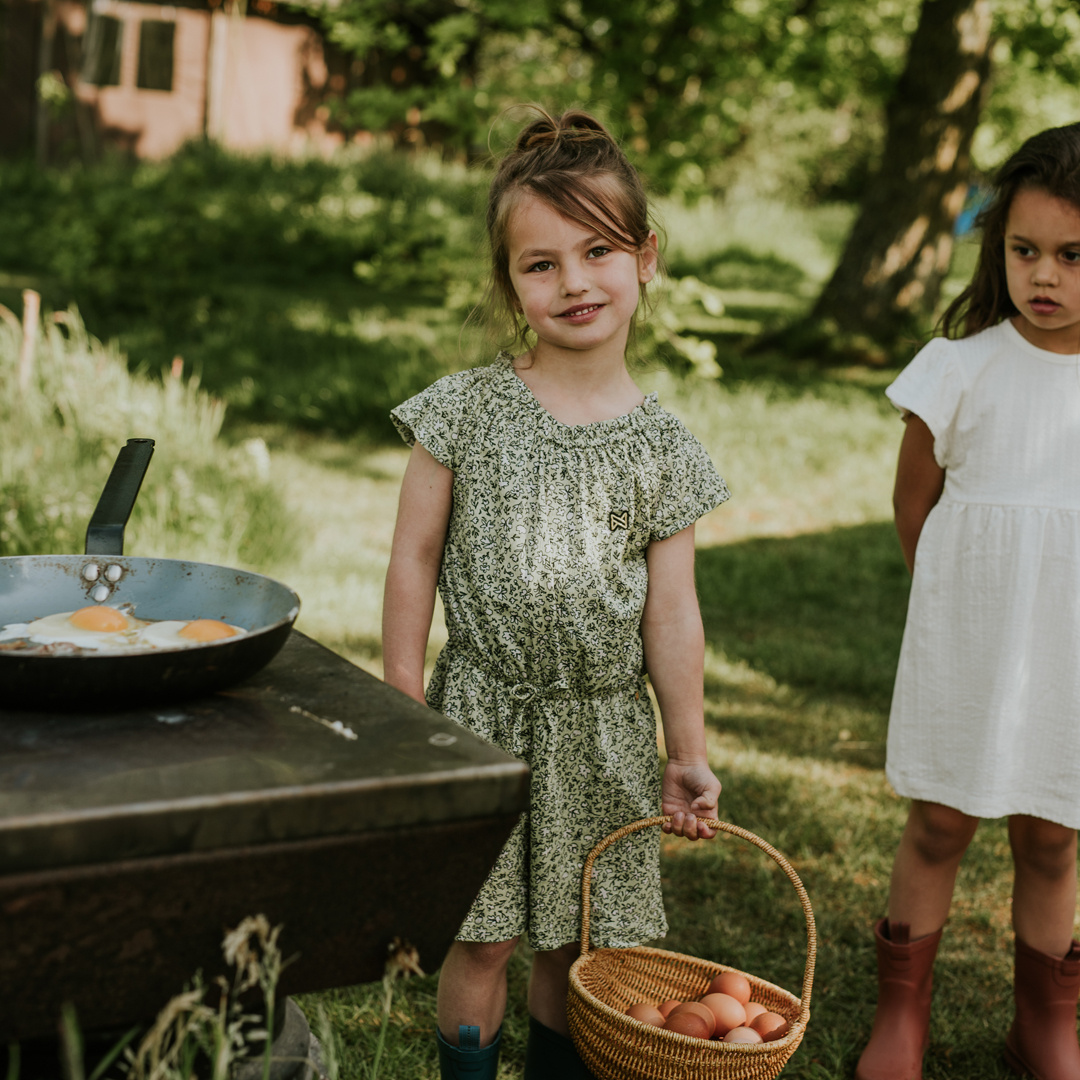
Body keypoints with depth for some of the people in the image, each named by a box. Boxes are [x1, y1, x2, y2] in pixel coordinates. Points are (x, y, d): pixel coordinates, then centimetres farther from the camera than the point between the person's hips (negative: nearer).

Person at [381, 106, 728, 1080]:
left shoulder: (662, 447, -1)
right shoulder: (466, 411, -6)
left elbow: (672, 613, 2)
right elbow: (415, 560, 0)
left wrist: (689, 754, 6)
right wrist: (405, 703, -2)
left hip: (606, 728, 2)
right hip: (484, 709, -2)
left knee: (577, 941, 14)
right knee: (483, 939, 6)